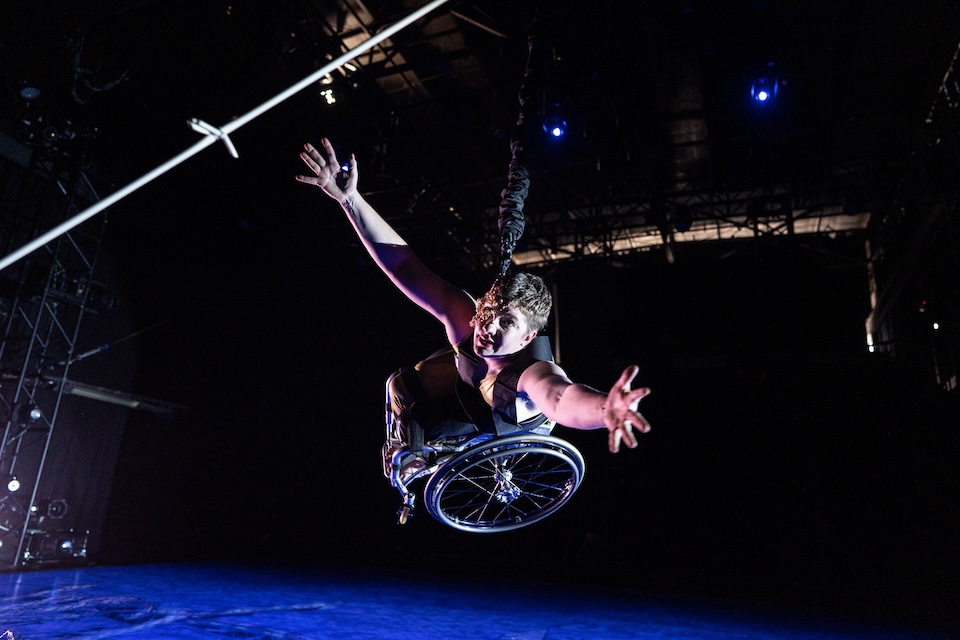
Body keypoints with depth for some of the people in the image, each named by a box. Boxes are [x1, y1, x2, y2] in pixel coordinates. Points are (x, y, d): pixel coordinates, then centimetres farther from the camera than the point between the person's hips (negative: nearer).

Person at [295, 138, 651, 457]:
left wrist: (604, 408, -105)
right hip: (471, 389, 4)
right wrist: (349, 197, -55)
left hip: (512, 428, -3)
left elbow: (560, 397, -80)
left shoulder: (532, 369, -53)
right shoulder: (466, 319, -41)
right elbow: (405, 266, -47)